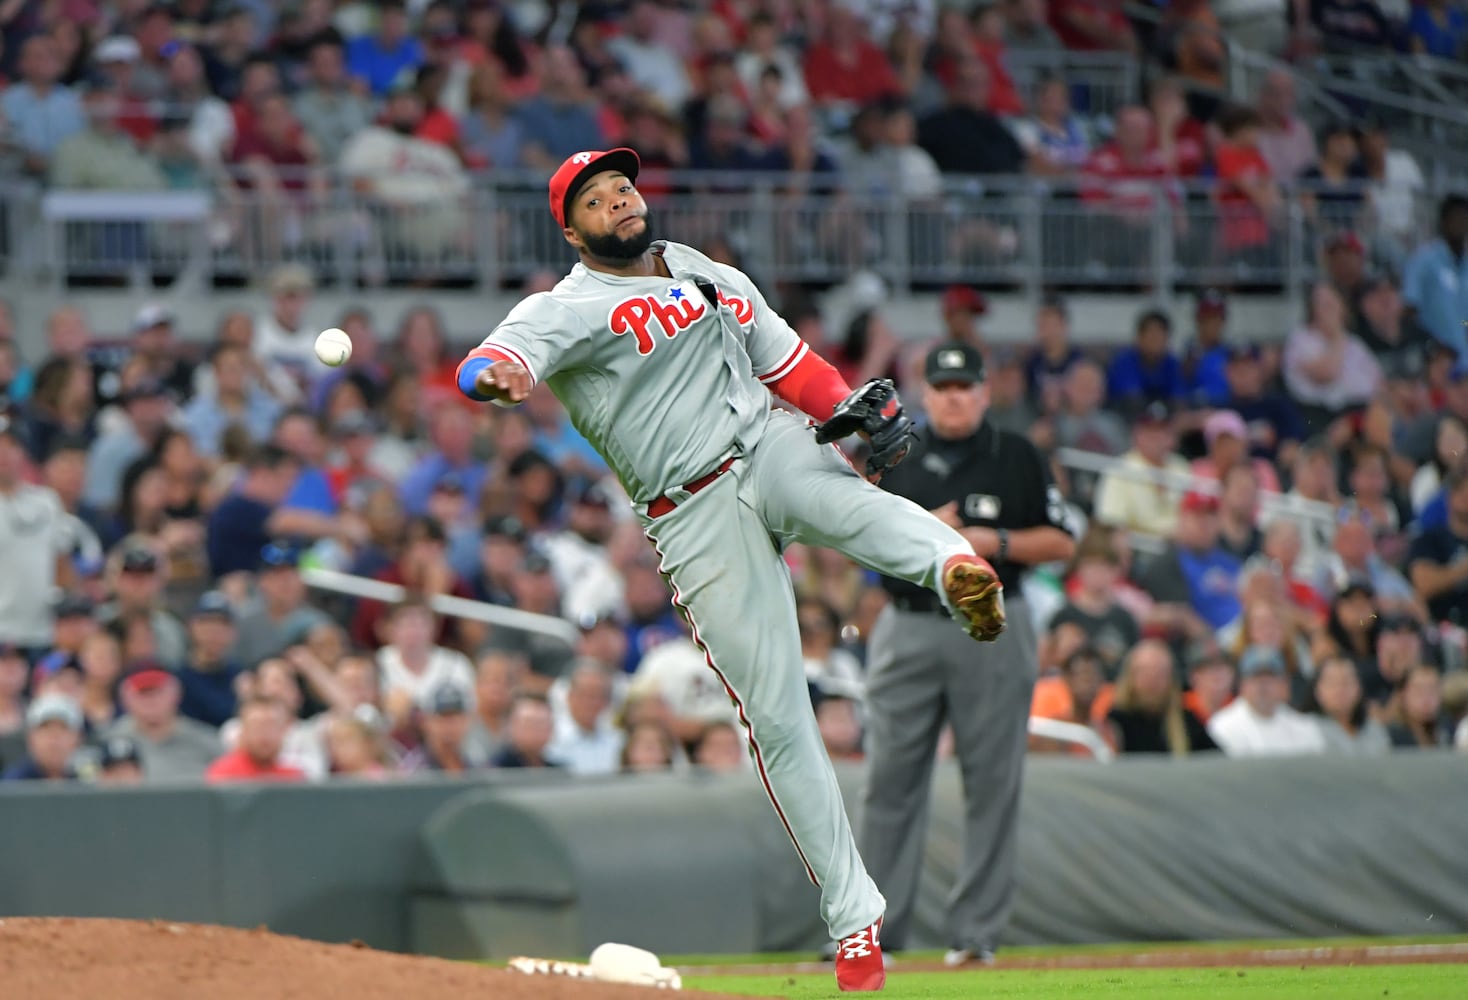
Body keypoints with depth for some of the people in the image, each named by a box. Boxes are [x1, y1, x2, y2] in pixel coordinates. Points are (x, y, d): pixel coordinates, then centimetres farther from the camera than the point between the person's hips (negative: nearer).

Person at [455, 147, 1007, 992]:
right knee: (776, 713, -6)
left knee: (851, 500, -34)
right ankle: (855, 916, -2)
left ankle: (958, 570, -65)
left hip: (772, 449, 3)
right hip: (698, 519, -3)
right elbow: (498, 360, -20)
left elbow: (790, 363, 22)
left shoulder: (719, 279, 18)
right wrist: (493, 377, -45)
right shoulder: (567, 310, -1)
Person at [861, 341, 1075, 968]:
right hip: (907, 629, 2)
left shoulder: (1017, 458, 5)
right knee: (890, 780, 0)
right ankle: (876, 926, 4)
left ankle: (977, 930, 1)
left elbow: (1061, 543, 3)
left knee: (993, 783, -3)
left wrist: (994, 541, -11)